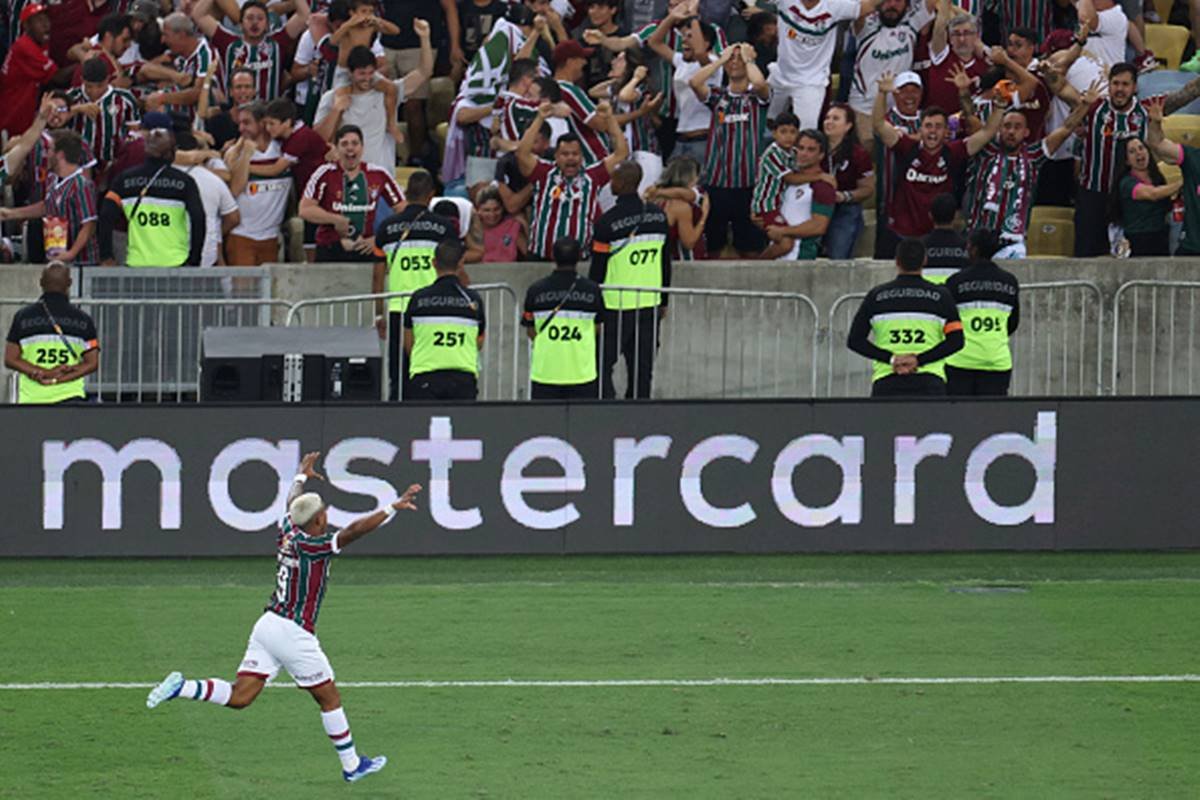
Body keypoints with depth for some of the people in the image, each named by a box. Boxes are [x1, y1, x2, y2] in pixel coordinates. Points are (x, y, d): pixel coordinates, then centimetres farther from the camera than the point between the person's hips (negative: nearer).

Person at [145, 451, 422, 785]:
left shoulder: (288, 533, 5)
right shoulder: (313, 547, -17)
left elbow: (292, 503, 27)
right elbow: (354, 530, -29)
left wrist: (302, 476, 45)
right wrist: (393, 509, -30)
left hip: (267, 625, 7)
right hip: (293, 633, -7)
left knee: (239, 696, 6)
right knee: (330, 698, 8)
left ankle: (181, 688, -10)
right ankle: (351, 764, 18)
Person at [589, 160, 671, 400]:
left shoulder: (608, 222, -15)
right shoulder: (658, 216, 2)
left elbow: (597, 270, -9)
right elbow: (666, 262, 10)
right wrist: (663, 301, 20)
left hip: (615, 305, -5)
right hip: (650, 304, 5)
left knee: (602, 365, 3)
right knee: (642, 368, 11)